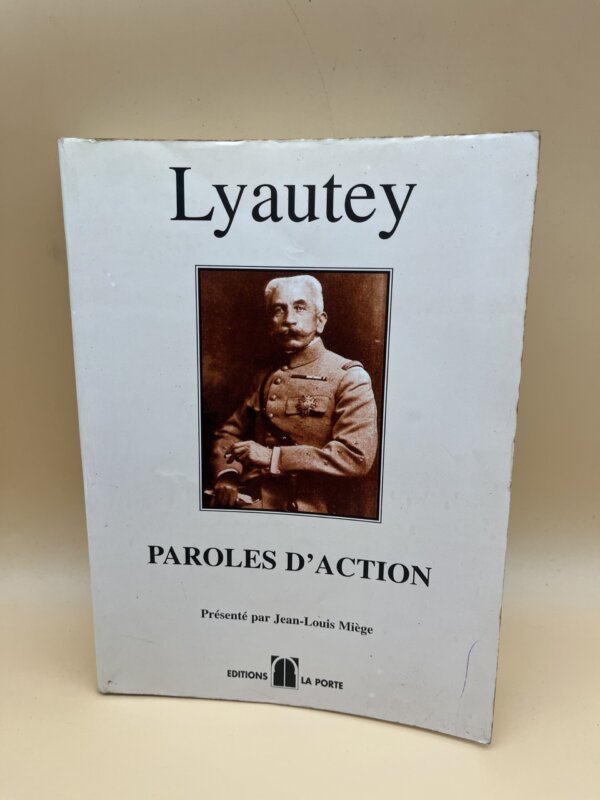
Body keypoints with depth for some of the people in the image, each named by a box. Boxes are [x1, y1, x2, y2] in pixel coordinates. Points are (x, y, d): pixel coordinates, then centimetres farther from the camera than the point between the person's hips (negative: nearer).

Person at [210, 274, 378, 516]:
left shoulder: (349, 377, -2)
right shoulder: (264, 378, 17)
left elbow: (358, 456, -12)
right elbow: (229, 433, 20)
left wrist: (272, 457, -14)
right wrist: (226, 474, -2)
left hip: (308, 509, -5)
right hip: (248, 503, 5)